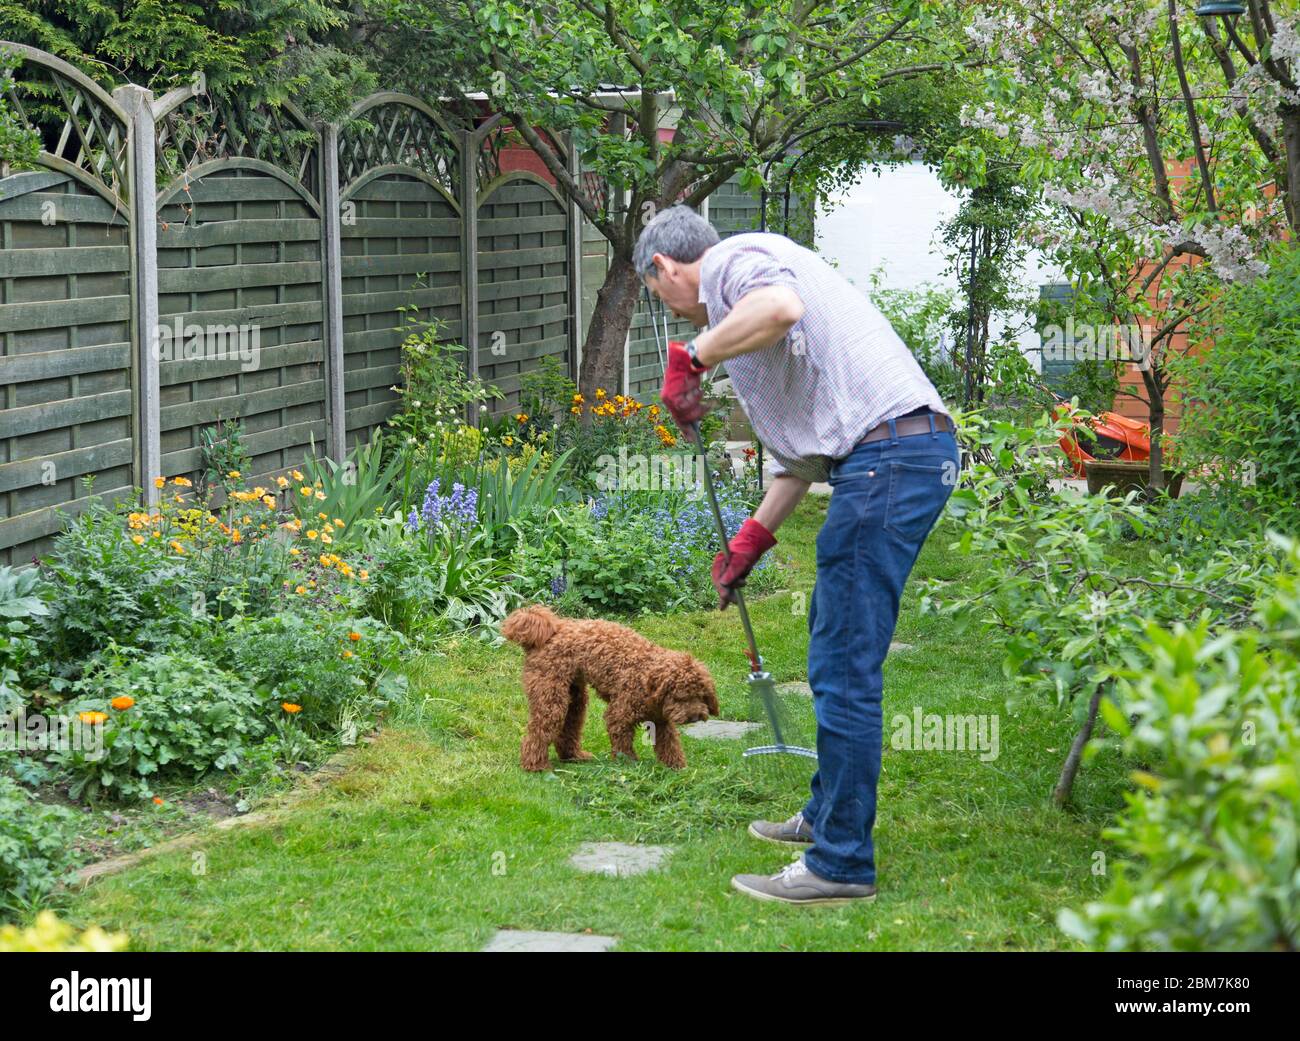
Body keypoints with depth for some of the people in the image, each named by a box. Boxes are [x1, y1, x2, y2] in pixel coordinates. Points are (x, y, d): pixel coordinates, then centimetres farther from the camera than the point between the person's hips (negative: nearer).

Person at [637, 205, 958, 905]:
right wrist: (749, 540, 37)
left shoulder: (734, 258, -1)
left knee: (844, 665, -7)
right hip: (914, 453, 11)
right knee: (834, 641, 23)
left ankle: (842, 864, -2)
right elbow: (802, 444, 34)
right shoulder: (741, 295, 30)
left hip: (889, 451, -11)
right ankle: (827, 815, 37)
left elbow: (780, 308, -28)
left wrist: (690, 357, -15)